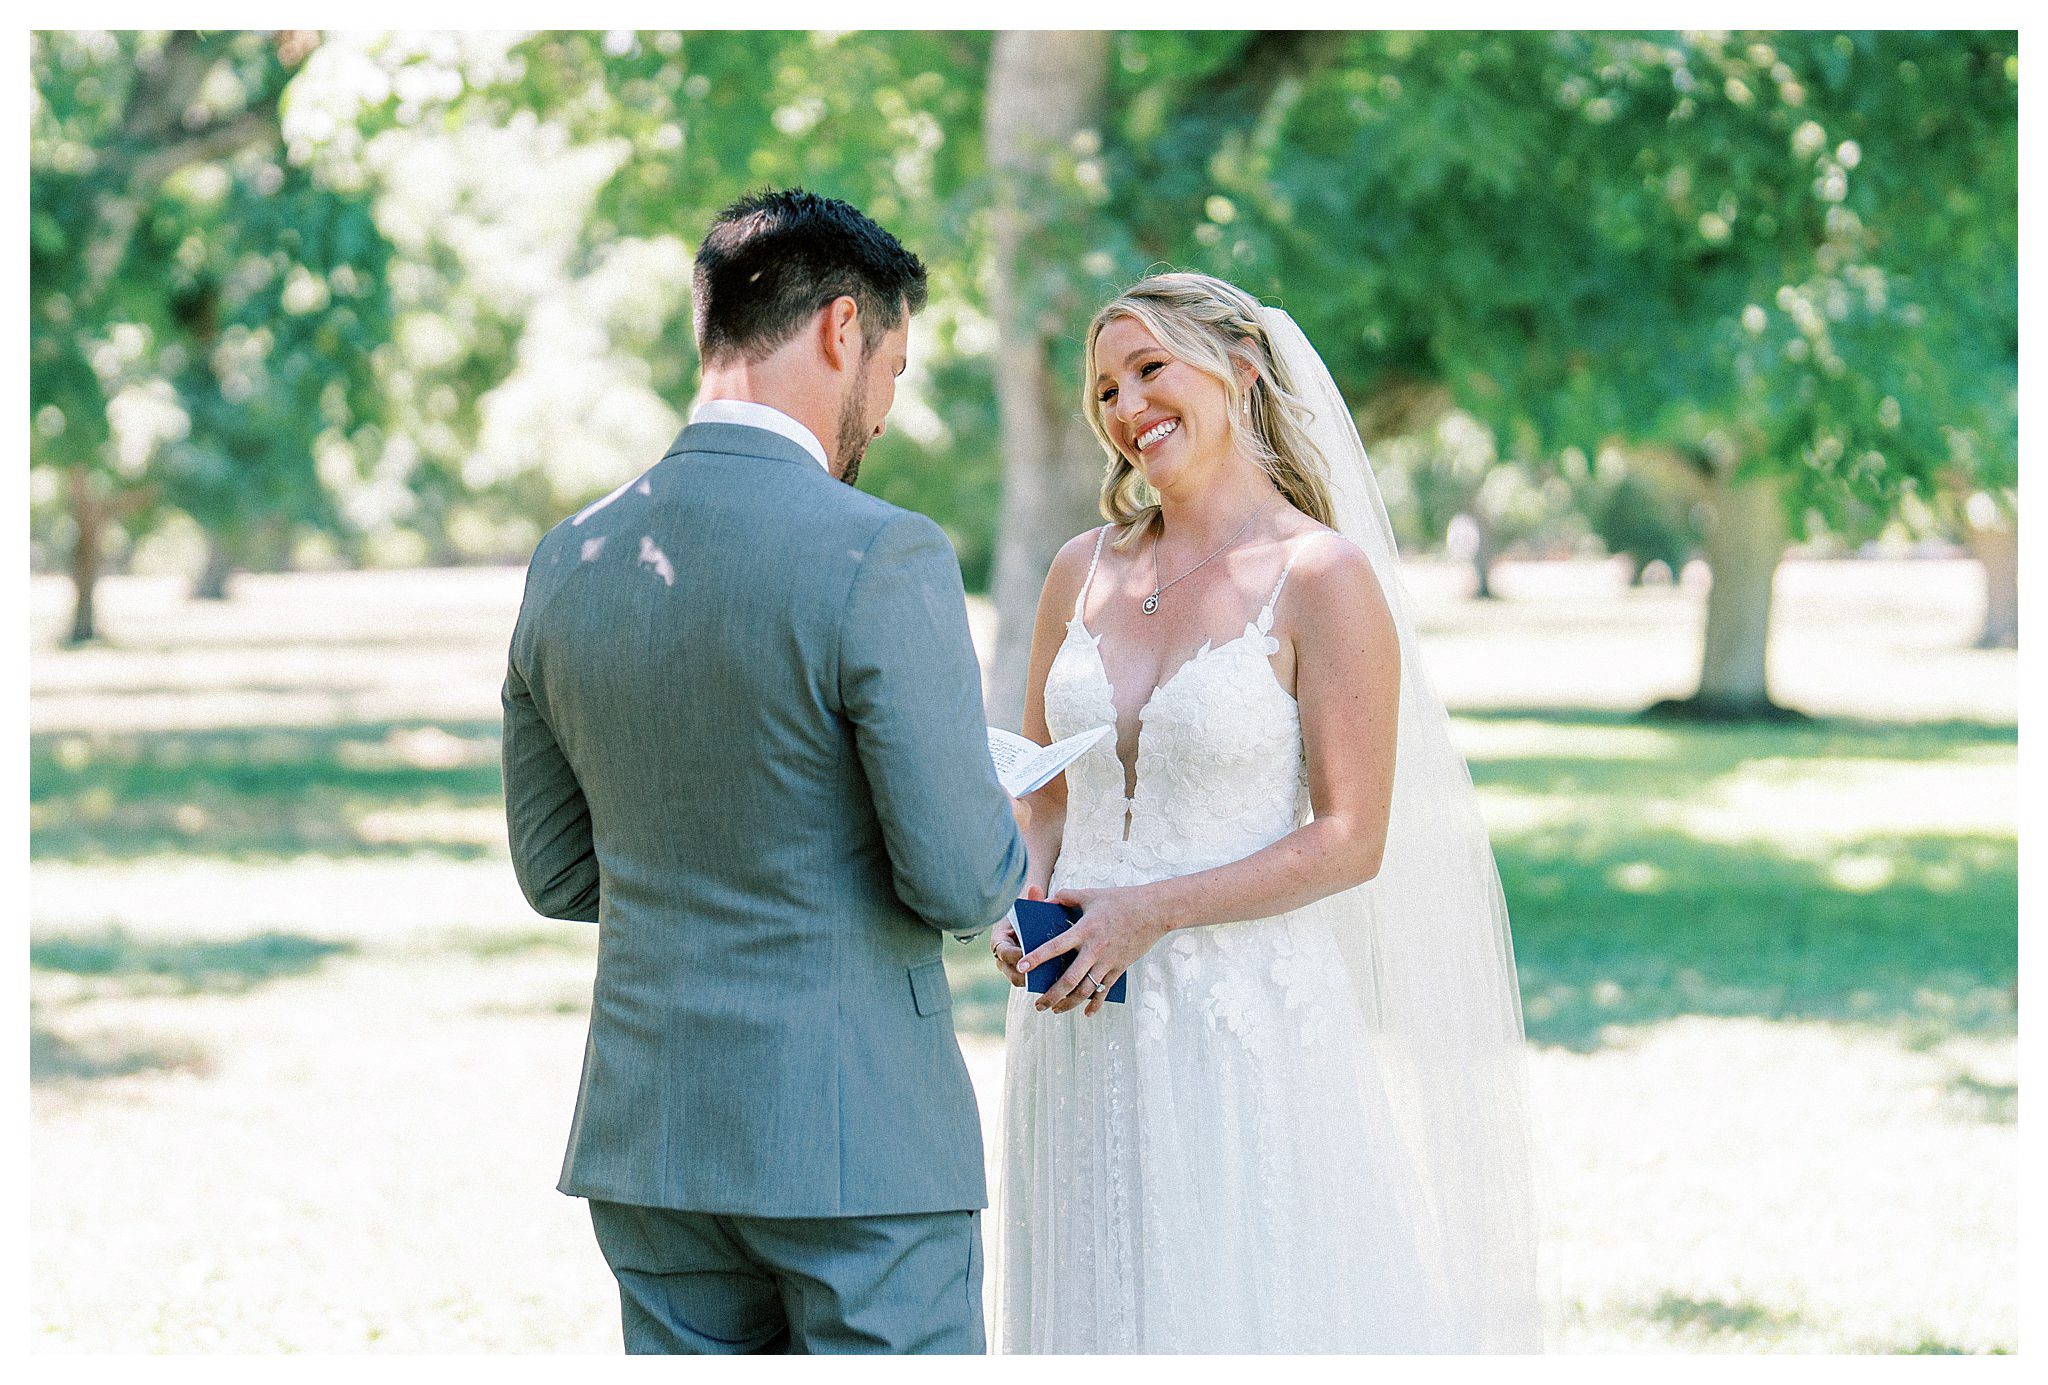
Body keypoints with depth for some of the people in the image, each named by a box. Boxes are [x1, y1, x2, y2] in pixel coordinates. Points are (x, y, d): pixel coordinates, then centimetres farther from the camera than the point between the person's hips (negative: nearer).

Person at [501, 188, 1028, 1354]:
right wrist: (1006, 836, 6)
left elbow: (557, 872, 12)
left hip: (651, 1130, 6)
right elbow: (959, 882, -16)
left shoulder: (570, 562, 5)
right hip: (857, 1144, -6)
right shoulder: (880, 559, -16)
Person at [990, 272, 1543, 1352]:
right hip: (1083, 1034, 5)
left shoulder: (1323, 576, -7)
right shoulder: (1083, 572, 9)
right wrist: (1026, 900, -4)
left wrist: (1150, 911, -17)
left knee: (1253, 1309, -3)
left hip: (1249, 1028, -5)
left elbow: (1350, 839, -10)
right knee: (1099, 1307, 9)